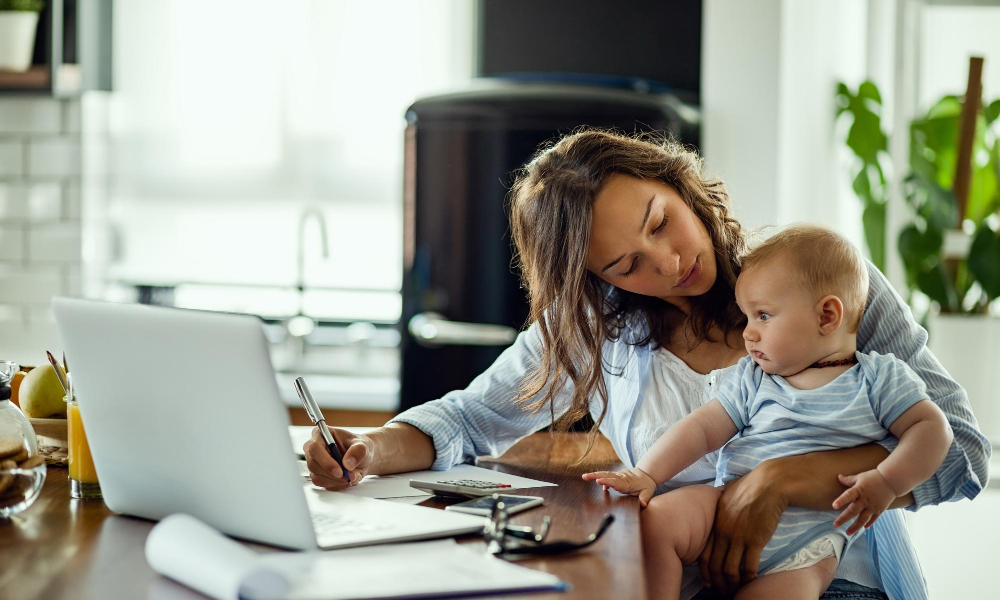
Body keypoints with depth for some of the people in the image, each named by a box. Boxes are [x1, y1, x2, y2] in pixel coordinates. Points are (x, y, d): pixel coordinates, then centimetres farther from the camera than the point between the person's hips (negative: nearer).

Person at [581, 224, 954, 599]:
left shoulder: (881, 378, 5)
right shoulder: (753, 378, 15)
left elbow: (931, 428, 1)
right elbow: (702, 428, 9)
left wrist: (886, 481, -14)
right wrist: (646, 474, -6)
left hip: (805, 540, -3)